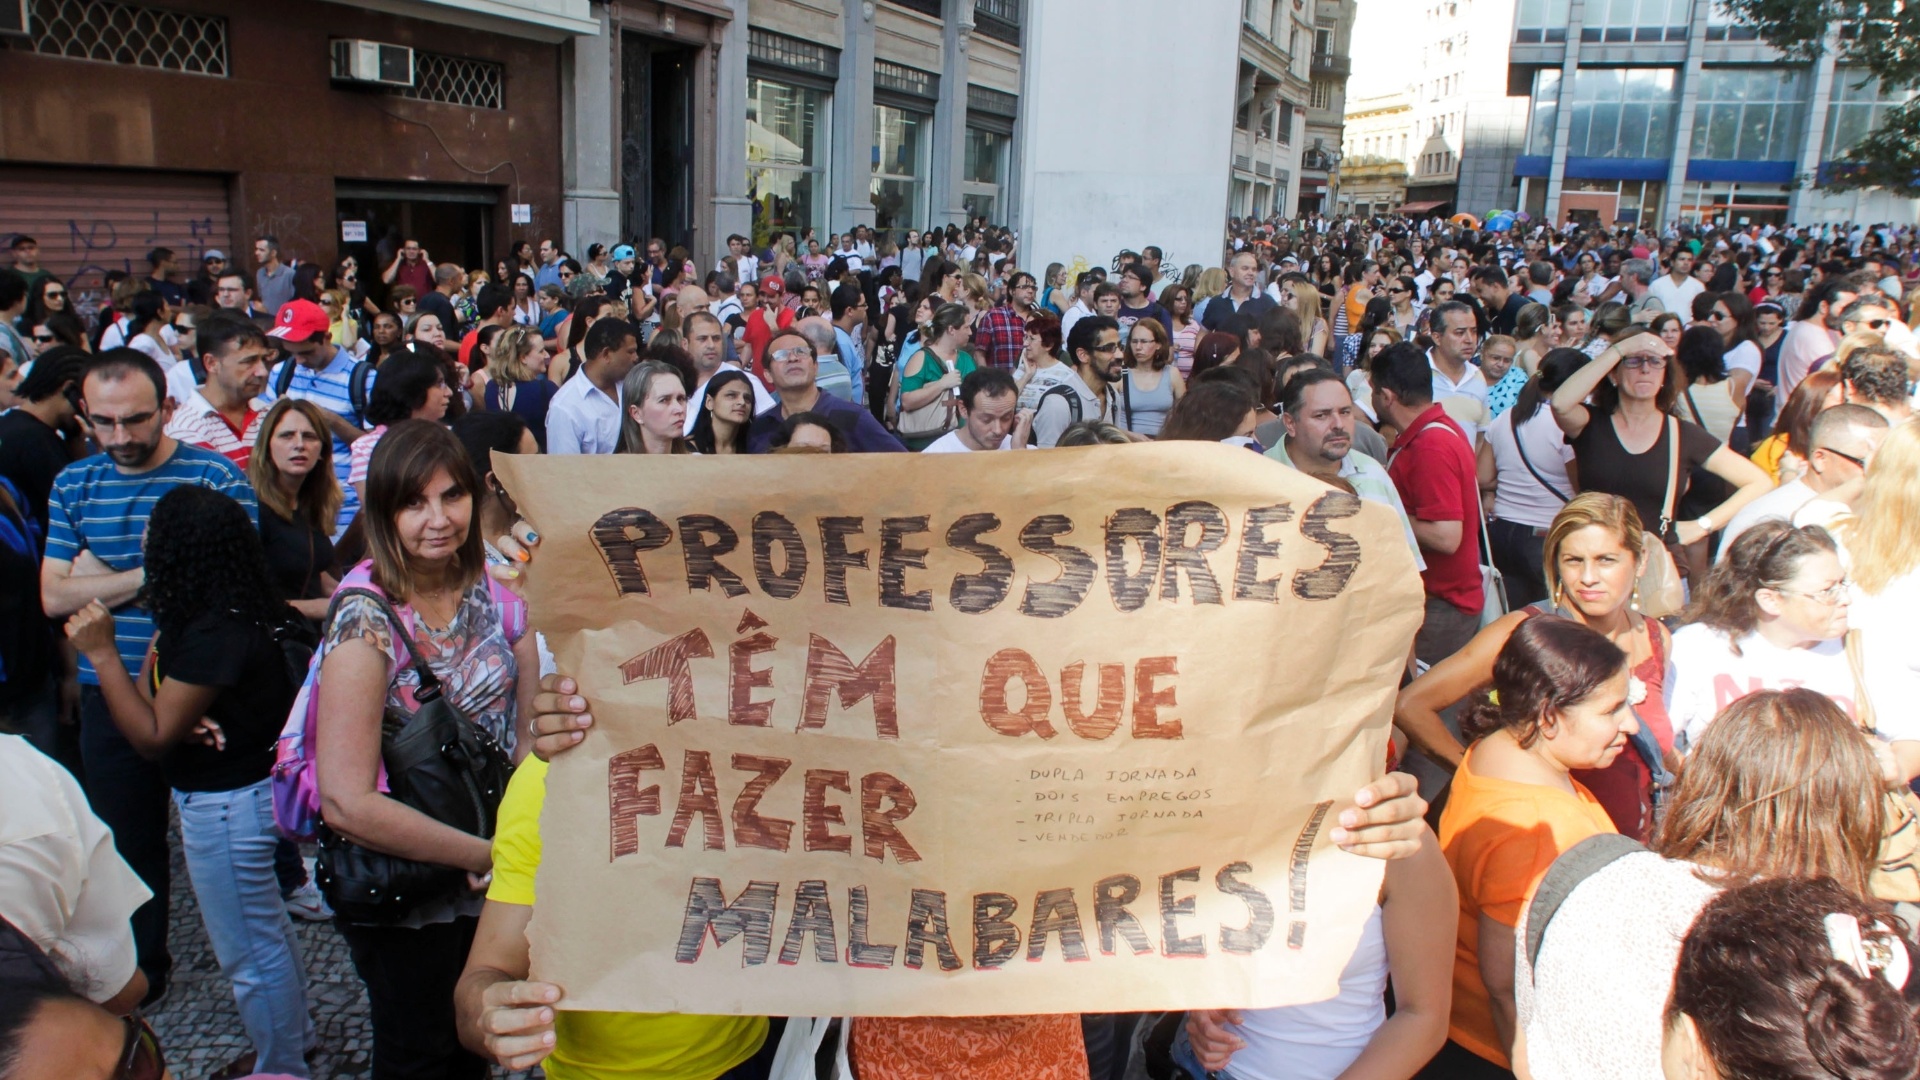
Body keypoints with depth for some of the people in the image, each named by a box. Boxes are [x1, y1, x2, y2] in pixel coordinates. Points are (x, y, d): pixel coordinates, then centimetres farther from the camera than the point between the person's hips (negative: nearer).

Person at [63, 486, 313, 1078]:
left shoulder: (213, 635, -29)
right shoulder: (235, 612, -1)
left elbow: (152, 736, -20)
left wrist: (101, 653, -20)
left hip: (224, 806, -10)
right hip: (245, 790, 10)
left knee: (248, 953, 7)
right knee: (265, 930, 26)